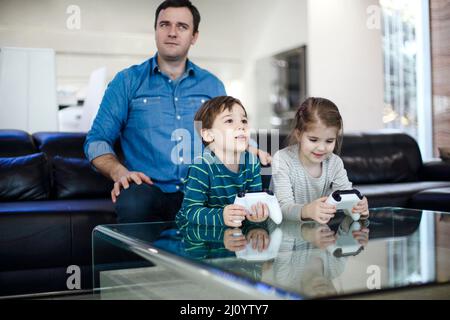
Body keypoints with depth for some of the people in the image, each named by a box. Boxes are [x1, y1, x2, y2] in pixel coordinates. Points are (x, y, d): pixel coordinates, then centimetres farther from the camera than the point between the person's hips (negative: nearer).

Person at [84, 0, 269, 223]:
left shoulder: (212, 85, 17)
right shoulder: (128, 81, 8)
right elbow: (97, 140, 6)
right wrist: (119, 172, -14)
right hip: (150, 190, -1)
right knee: (133, 202, -38)